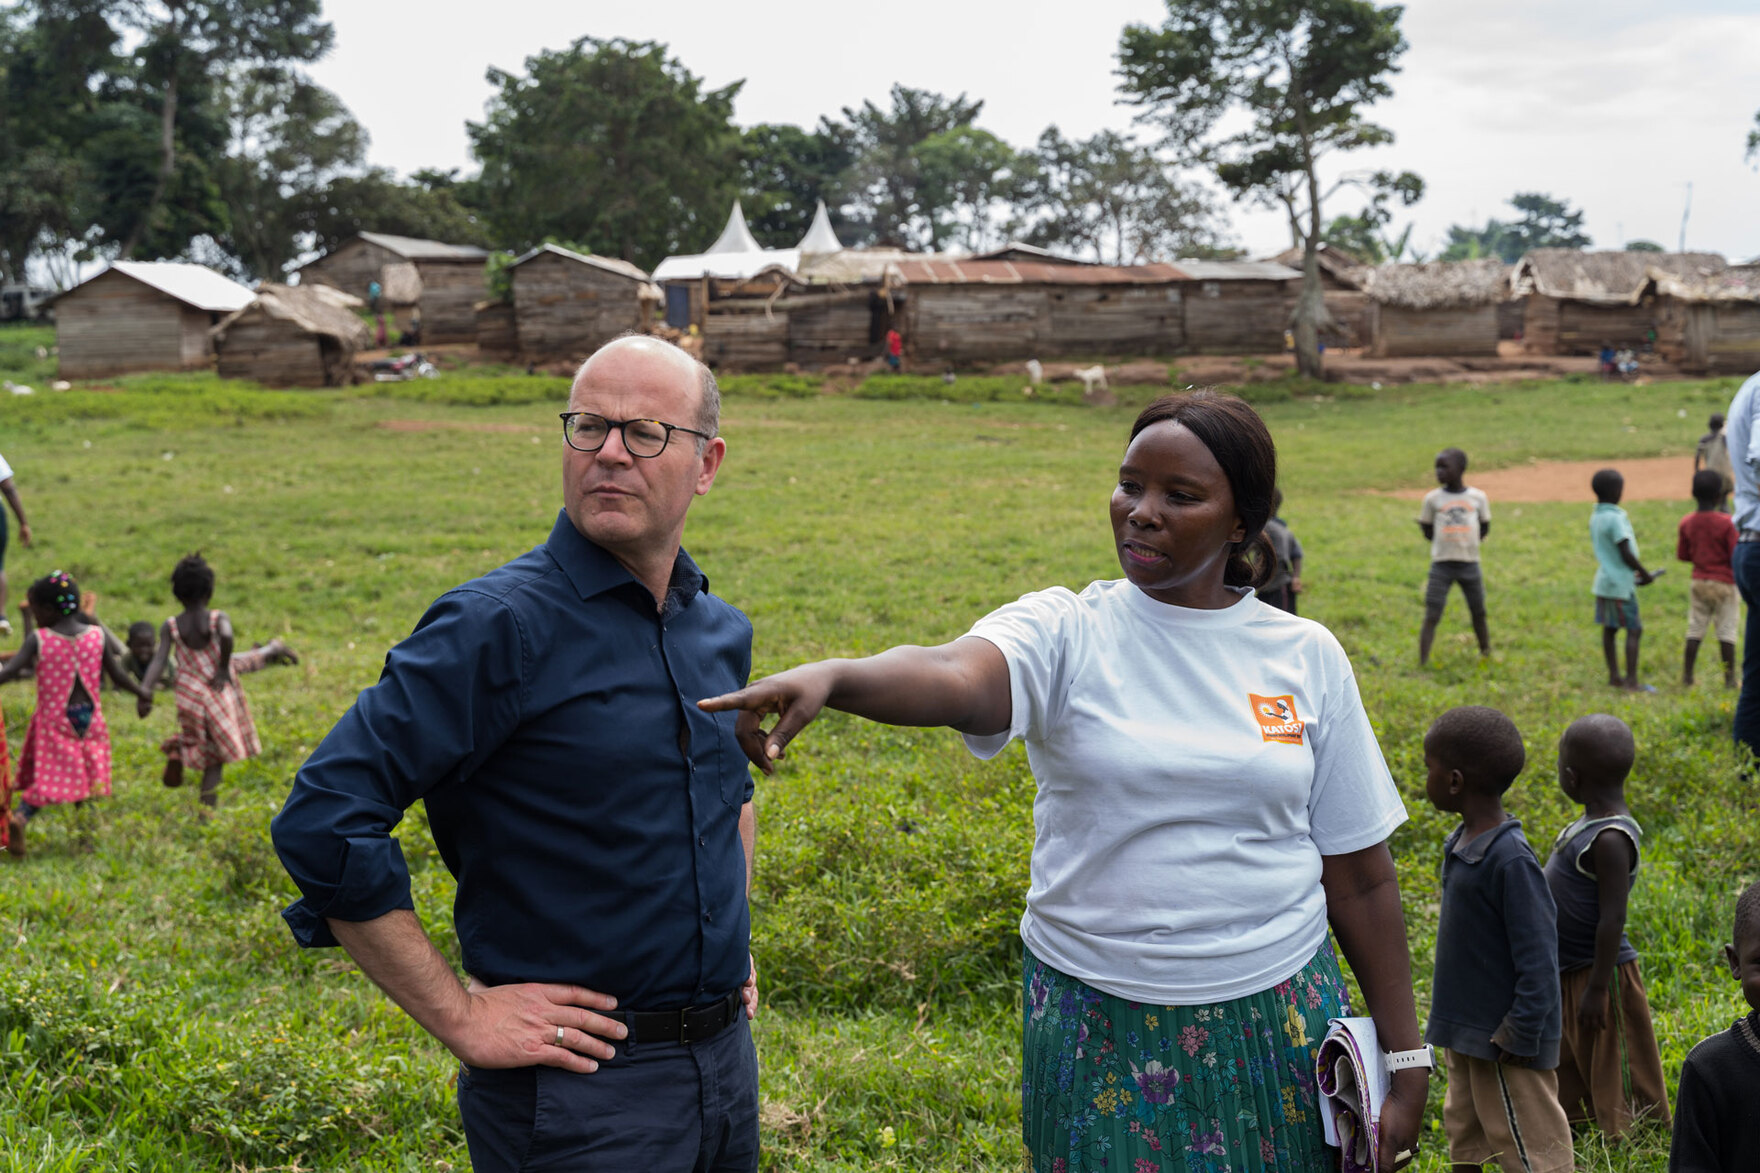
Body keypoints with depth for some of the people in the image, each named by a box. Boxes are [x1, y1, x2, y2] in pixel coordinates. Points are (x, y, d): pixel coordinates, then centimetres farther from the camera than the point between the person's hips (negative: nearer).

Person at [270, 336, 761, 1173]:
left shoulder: (721, 632, 6)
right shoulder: (499, 626, -17)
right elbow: (321, 820, -22)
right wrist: (459, 1016, -19)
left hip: (728, 1065, 7)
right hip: (579, 1094, -7)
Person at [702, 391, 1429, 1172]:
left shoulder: (1305, 655, 0)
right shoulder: (1065, 632, -7)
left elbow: (1359, 876, 4)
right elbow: (953, 678, -31)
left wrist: (1405, 1059, 5)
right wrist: (832, 676, -52)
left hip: (1275, 1026, 2)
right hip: (1102, 1038, -2)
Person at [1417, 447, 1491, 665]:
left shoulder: (1478, 497, 0)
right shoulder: (1433, 498, -1)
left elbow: (1485, 526, 12)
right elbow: (1426, 528, 8)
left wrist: (1469, 542, 1)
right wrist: (1442, 541, -3)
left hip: (1469, 564, 1)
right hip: (1441, 565, -1)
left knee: (1478, 613, 14)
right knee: (1431, 616, -7)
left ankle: (1486, 654, 32)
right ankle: (1422, 664, -7)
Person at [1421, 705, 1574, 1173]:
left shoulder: (1510, 859, -25)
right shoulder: (1464, 843, 4)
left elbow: (1537, 955, -23)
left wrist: (1521, 1035, -20)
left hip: (1504, 1037, -9)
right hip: (1466, 1030, 9)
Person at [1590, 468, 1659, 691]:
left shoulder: (1595, 517, 10)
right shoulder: (1615, 518, -18)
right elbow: (1626, 554, -19)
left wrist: (1634, 572, 22)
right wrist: (1645, 574, -5)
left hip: (1603, 582, 9)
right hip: (1620, 584, -9)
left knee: (1609, 629, 13)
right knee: (1634, 629, -5)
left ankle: (1614, 676, 21)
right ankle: (1631, 681, -6)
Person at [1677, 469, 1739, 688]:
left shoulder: (1687, 522, -2)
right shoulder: (1726, 522, -15)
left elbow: (1682, 554, 6)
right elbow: (1736, 555, -14)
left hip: (1699, 581, 4)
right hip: (1724, 582, -4)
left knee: (1695, 629, 11)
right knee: (1726, 631, 2)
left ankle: (1687, 675, 11)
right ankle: (1730, 678, 4)